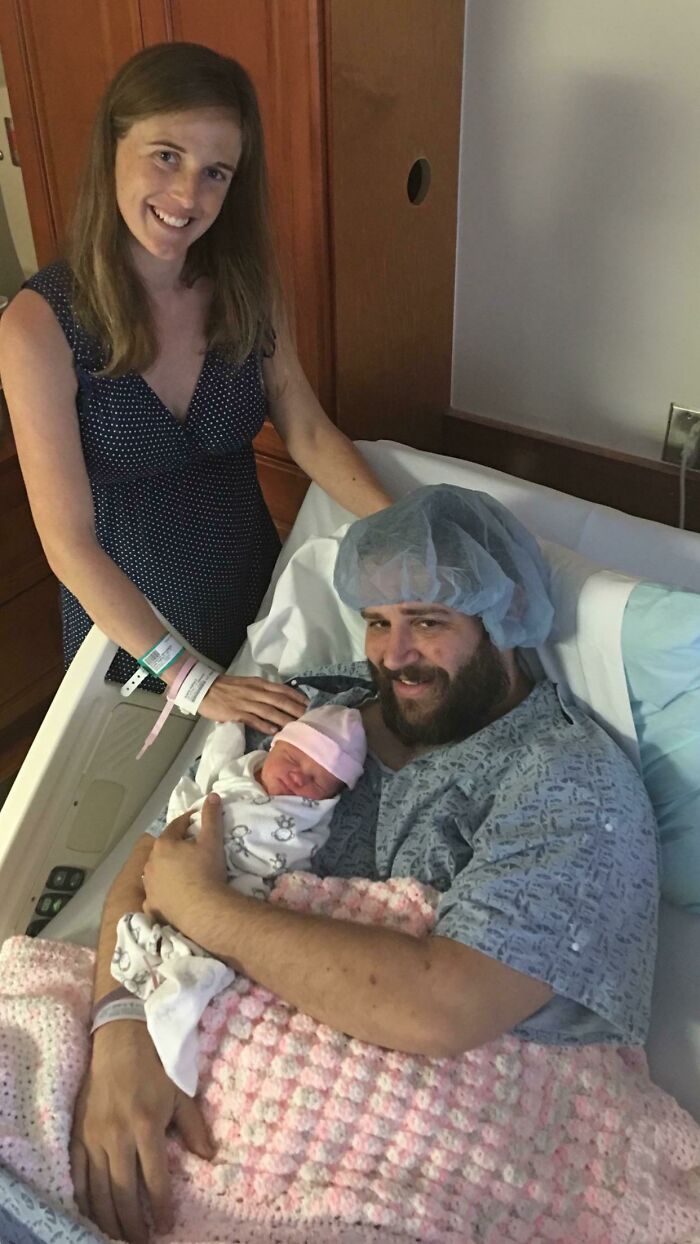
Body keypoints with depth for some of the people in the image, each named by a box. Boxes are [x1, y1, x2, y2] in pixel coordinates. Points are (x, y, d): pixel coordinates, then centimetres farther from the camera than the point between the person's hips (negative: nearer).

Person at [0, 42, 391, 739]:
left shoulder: (246, 284, -11)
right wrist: (193, 681, -25)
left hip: (255, 582, 4)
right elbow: (68, 544, -24)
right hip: (127, 620, -3)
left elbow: (308, 432, -3)